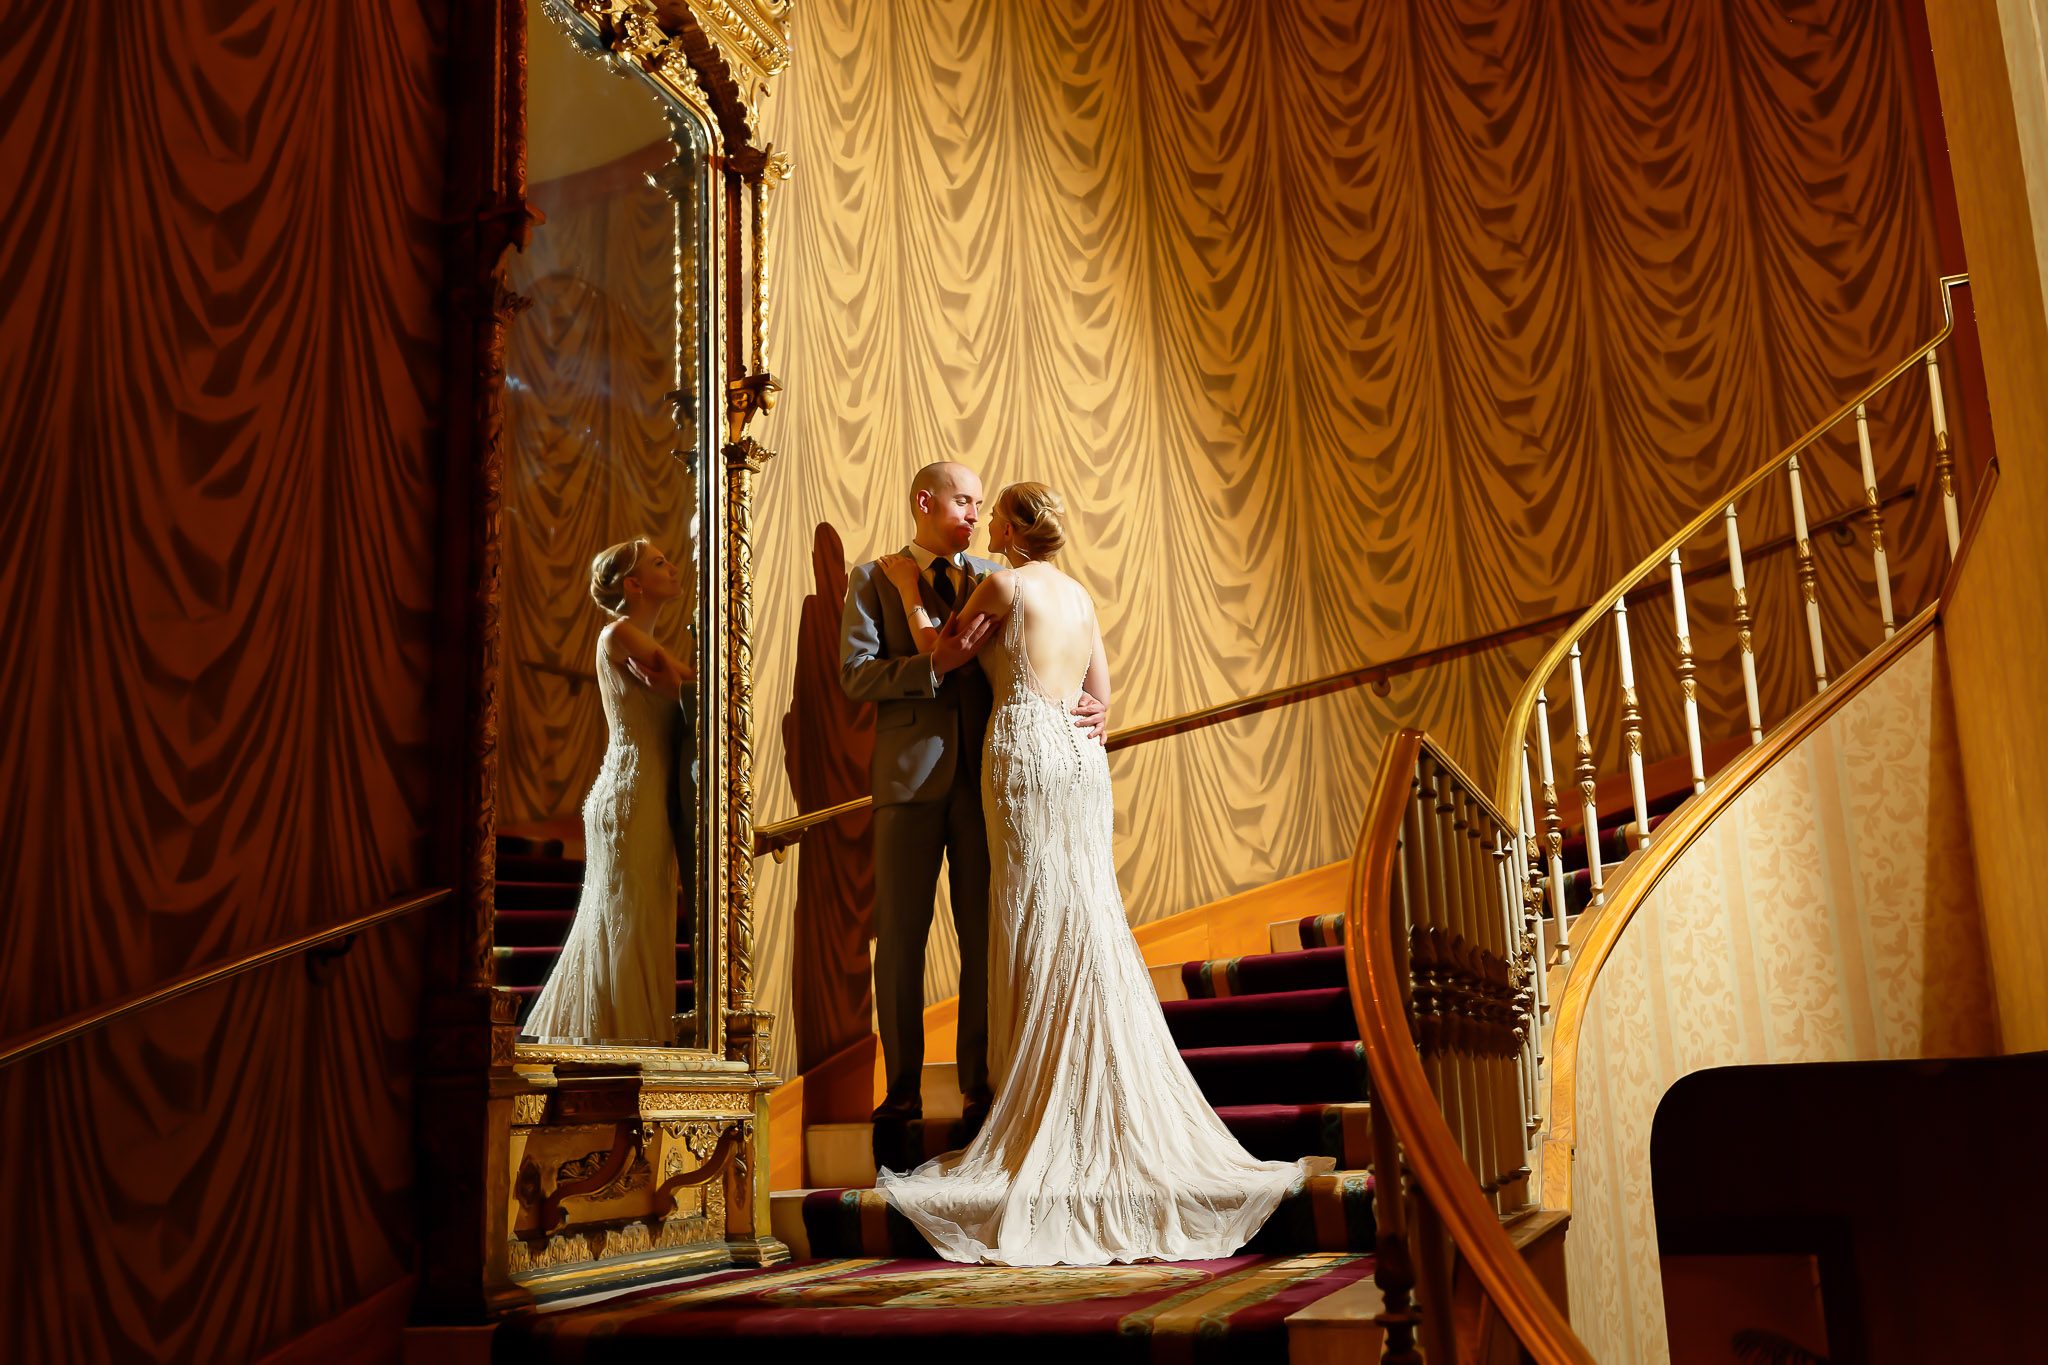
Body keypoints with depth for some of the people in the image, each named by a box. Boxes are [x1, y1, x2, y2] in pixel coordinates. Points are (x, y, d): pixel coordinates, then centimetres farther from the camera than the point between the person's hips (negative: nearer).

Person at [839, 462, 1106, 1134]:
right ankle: (902, 1089, 14)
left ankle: (980, 1086, 11)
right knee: (900, 936, 3)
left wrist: (1085, 706, -11)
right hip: (910, 775, -2)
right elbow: (856, 673, -4)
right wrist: (935, 664, -17)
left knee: (986, 935, 2)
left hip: (984, 775, 2)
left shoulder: (994, 579, 14)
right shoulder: (874, 579, 7)